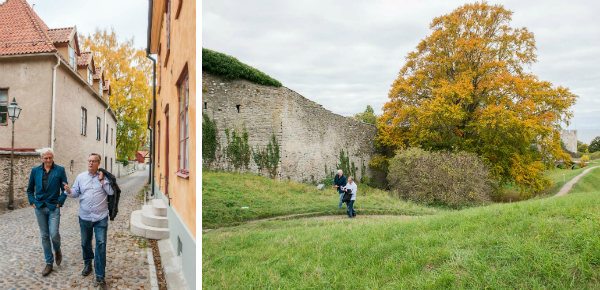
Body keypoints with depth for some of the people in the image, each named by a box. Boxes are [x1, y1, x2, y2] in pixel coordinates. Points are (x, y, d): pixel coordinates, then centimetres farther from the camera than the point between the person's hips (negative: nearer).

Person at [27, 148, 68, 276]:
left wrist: (59, 202, -8)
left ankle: (57, 250, 24)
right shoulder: (35, 171, 5)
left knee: (54, 234, -10)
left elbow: (65, 189, 0)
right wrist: (32, 202, 3)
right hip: (39, 208, 3)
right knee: (44, 236, 8)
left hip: (53, 207, -3)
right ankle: (49, 263, 18)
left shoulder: (60, 170, -2)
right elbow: (30, 189, 14)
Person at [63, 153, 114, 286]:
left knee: (101, 243, -9)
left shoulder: (104, 177, 0)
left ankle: (99, 275, -5)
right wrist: (69, 191, -14)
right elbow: (76, 192, 8)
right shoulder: (80, 177, 7)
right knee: (85, 243, 16)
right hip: (84, 217, 3)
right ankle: (88, 264, 42)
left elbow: (111, 192, -7)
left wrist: (102, 180, -12)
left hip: (101, 217, -3)